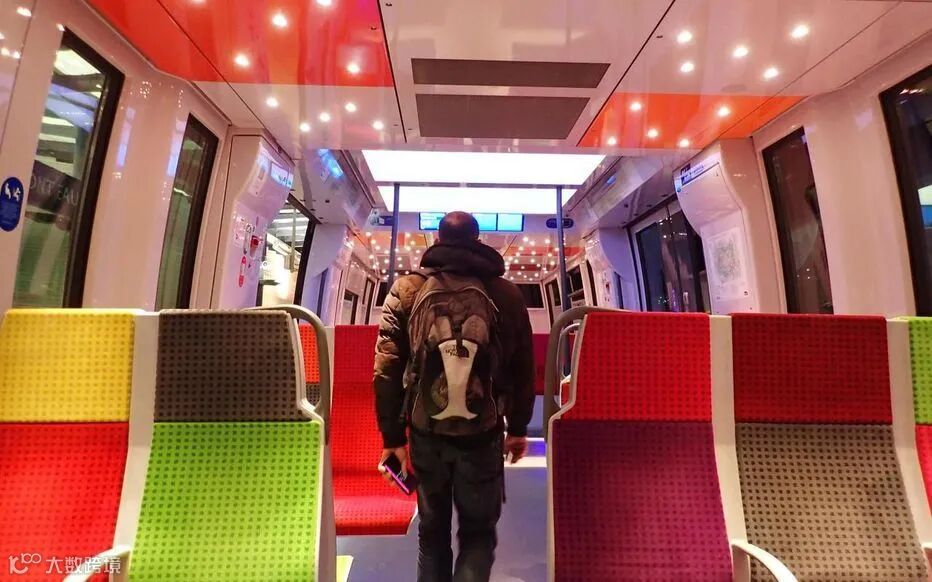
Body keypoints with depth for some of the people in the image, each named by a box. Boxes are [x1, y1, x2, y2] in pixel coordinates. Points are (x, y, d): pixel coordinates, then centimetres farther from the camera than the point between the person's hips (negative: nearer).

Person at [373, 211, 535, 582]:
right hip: (484, 434, 0)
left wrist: (393, 435, 1)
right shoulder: (507, 294, -2)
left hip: (426, 432, 1)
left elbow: (386, 370, -6)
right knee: (479, 532, 19)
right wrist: (518, 428, 13)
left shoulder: (406, 290, -3)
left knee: (432, 531, 22)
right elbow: (523, 369, 2)